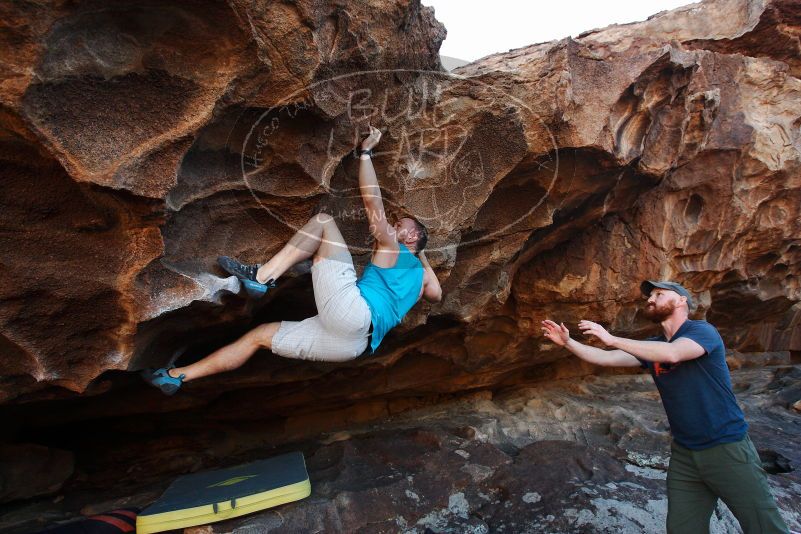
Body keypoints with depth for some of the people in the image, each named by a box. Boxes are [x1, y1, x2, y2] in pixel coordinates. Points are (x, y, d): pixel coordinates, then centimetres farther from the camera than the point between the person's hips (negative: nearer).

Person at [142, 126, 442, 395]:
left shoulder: (392, 250, 10)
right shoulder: (421, 273, 29)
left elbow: (373, 203, 4)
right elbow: (437, 296, 49)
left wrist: (366, 152, 12)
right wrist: (424, 258, 47)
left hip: (352, 313, -8)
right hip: (353, 343, 9)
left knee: (324, 221, 0)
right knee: (261, 334, 16)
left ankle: (263, 276, -10)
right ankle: (177, 377, 19)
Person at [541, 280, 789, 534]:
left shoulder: (702, 331, -13)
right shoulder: (651, 347, 7)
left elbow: (672, 353, -33)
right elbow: (606, 358, 2)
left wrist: (612, 338, -33)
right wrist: (568, 342, -9)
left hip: (726, 447, -6)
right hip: (684, 453, 6)